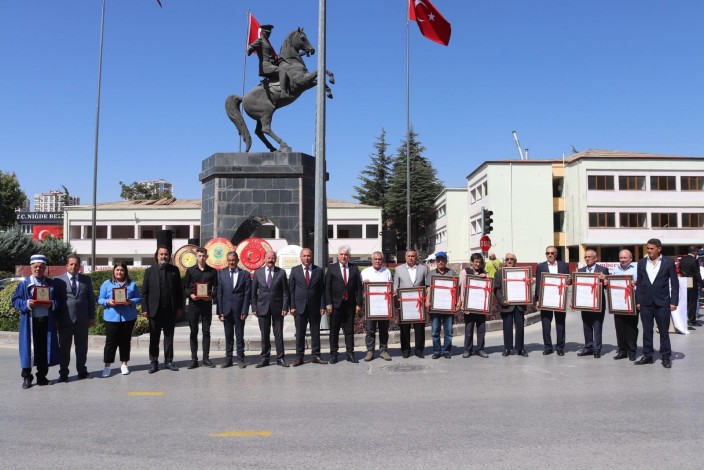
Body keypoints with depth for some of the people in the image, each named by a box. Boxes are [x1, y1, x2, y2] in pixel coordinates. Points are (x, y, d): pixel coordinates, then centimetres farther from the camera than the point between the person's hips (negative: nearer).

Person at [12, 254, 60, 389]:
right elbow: (15, 300, 1)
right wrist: (27, 304, -17)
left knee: (44, 348, 6)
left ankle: (42, 375, 18)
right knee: (28, 347, 1)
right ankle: (26, 377, 12)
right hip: (30, 321, -2)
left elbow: (59, 301, 9)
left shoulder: (51, 283, 9)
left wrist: (52, 304, -12)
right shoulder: (24, 283, 3)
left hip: (47, 321, 2)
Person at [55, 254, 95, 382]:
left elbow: (91, 299, 9)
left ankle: (82, 371, 22)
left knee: (82, 347, 10)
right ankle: (63, 373, 15)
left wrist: (92, 317, 5)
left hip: (82, 319, 2)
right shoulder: (58, 280, 0)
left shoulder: (86, 279, 7)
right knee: (64, 348, 6)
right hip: (65, 320, -2)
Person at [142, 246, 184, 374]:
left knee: (169, 336, 9)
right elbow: (144, 292, 1)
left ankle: (168, 361, 17)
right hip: (155, 310, -1)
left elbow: (179, 290, 6)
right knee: (154, 338, 5)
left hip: (170, 310, 1)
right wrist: (144, 309, -5)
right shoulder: (149, 271, 2)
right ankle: (154, 362, 14)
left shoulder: (174, 270, 5)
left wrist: (180, 307, 1)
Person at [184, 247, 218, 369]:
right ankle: (194, 359, 10)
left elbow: (216, 287, 7)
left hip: (206, 304, 0)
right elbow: (185, 287, 6)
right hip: (193, 304, 0)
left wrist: (211, 296, -12)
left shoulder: (212, 271, 6)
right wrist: (190, 295, -12)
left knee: (206, 332, 3)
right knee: (193, 332, 4)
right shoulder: (190, 270, 6)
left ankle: (206, 358, 9)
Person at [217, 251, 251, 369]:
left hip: (239, 310, -2)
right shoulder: (221, 274, 6)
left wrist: (244, 311, -9)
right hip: (226, 309, 2)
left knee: (239, 336, 4)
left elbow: (247, 294, -2)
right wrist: (220, 311, -2)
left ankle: (240, 359, 12)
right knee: (228, 337, 7)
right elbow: (219, 294, 4)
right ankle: (228, 359, 14)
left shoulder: (245, 274, 1)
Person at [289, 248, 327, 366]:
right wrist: (292, 306, -5)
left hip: (315, 306, 1)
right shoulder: (295, 270, 4)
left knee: (315, 332, 6)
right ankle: (299, 357, 10)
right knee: (300, 333, 3)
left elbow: (322, 289, 4)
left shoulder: (319, 270, 5)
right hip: (300, 306, 0)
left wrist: (322, 306, -3)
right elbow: (291, 290, 3)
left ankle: (316, 356, 14)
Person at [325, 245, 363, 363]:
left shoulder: (354, 269, 8)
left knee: (349, 330, 7)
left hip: (350, 304, 2)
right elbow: (327, 287, -1)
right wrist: (328, 303, -9)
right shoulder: (331, 268, 2)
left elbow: (359, 287, 6)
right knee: (334, 330, 4)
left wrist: (358, 304, 0)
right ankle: (333, 354, 13)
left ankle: (350, 353, 13)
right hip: (336, 304, -1)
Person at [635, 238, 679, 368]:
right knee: (647, 331, 8)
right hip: (645, 302, 3)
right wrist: (638, 301, 4)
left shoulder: (668, 262, -2)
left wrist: (674, 302, -7)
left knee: (664, 331, 5)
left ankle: (666, 357, 13)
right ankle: (647, 355, 15)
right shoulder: (641, 263, 6)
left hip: (662, 302, -2)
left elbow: (674, 284, -1)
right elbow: (639, 283, 9)